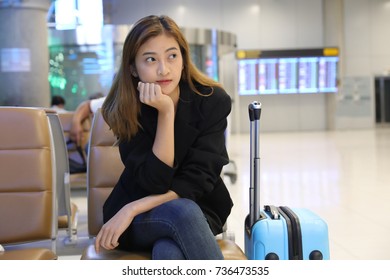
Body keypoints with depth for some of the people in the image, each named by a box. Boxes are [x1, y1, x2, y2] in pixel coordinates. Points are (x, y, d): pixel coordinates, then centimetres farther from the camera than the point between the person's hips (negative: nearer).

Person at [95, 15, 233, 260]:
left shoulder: (212, 101, -13)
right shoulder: (127, 110, -12)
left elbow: (198, 179, -17)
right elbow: (155, 182, -21)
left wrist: (133, 209, -24)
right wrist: (166, 112, -28)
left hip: (199, 210, 0)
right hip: (138, 221, 0)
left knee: (169, 253, -37)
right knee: (182, 212, -36)